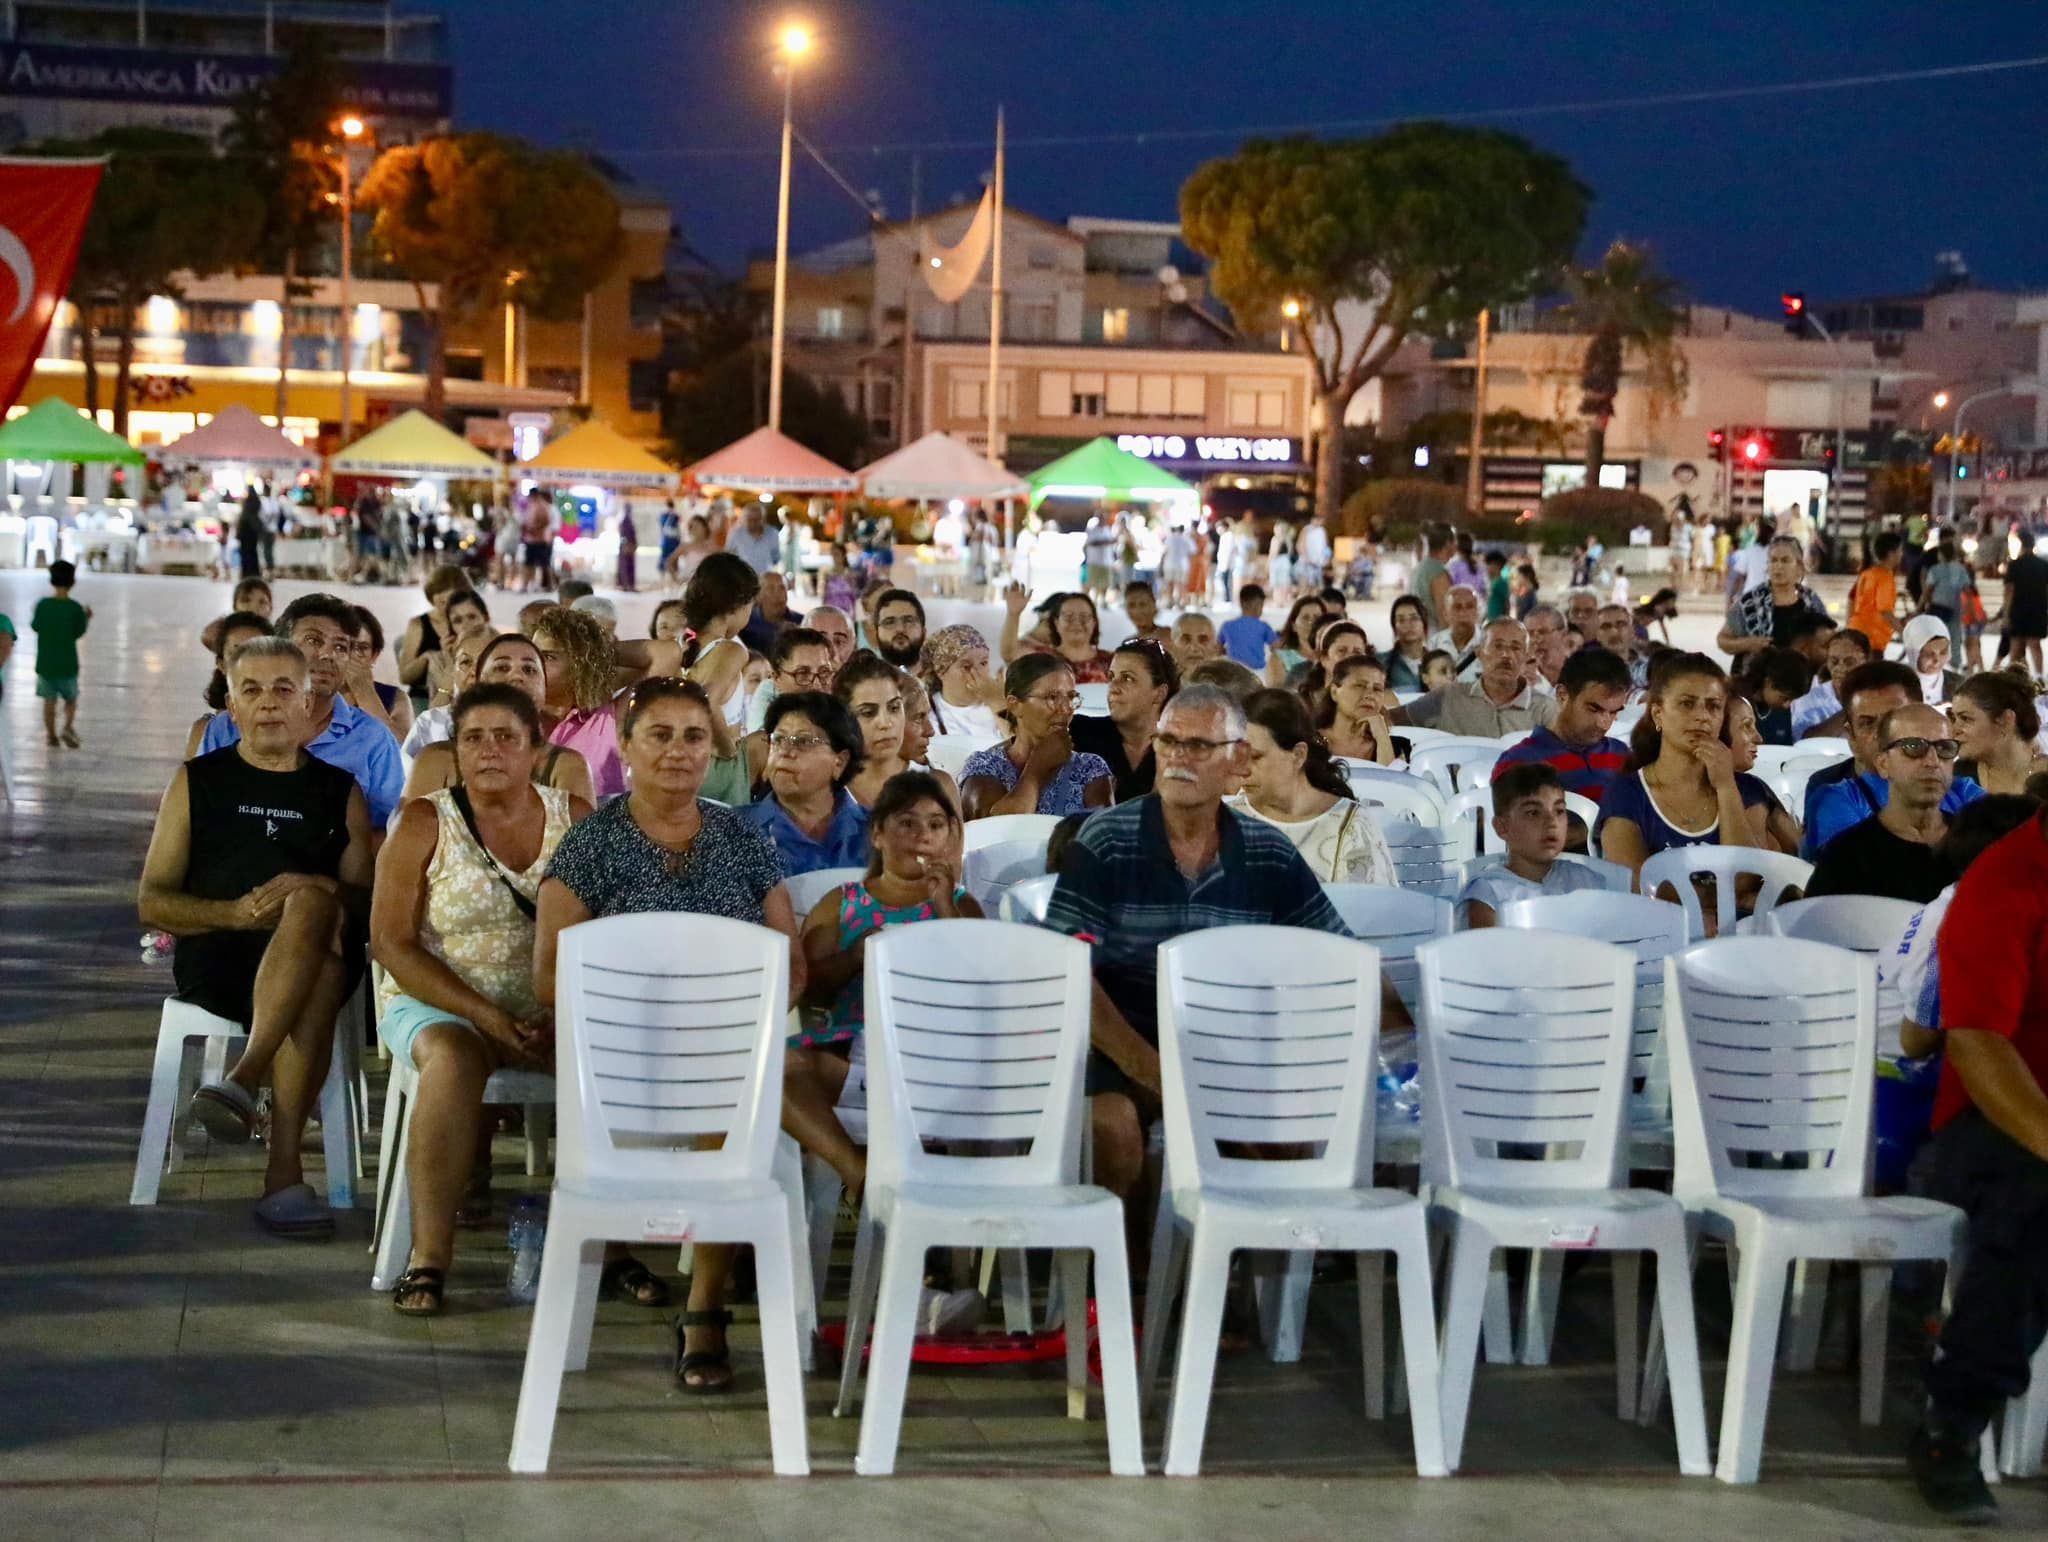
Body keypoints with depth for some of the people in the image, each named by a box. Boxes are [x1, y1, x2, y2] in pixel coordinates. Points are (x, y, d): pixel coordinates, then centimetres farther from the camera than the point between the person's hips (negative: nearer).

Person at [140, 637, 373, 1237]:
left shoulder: (339, 789, 19)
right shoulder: (197, 781, 16)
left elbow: (365, 896, 11)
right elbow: (152, 901, 9)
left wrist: (323, 891, -13)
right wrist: (237, 912, -9)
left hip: (318, 954, 1)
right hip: (214, 957, -1)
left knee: (310, 905, -37)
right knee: (315, 984, -36)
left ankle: (243, 1077, -45)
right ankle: (285, 1173, -44)